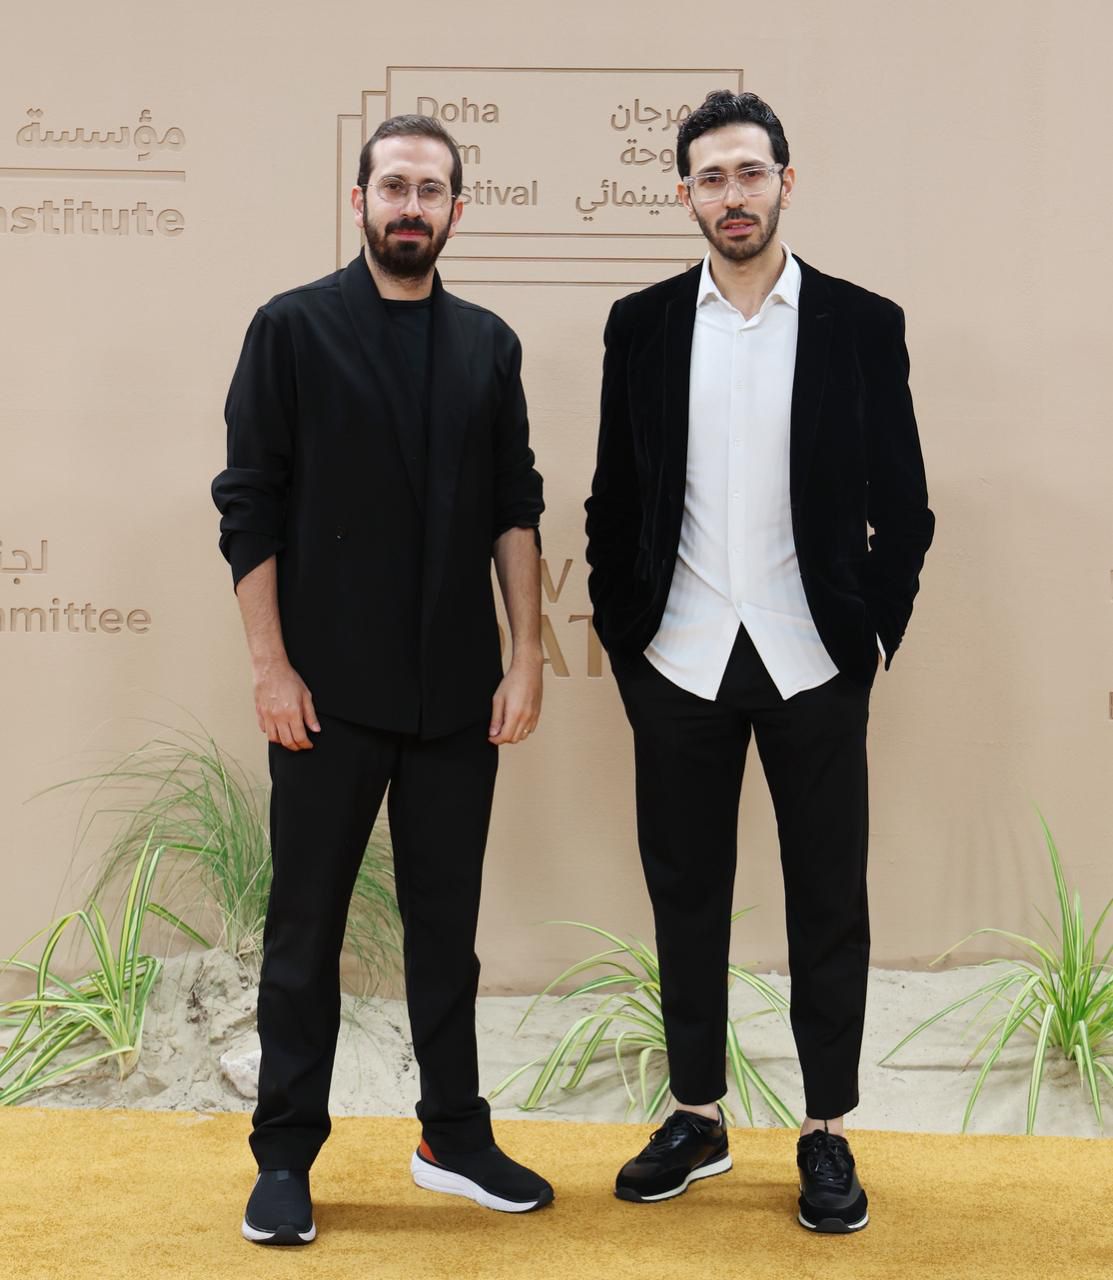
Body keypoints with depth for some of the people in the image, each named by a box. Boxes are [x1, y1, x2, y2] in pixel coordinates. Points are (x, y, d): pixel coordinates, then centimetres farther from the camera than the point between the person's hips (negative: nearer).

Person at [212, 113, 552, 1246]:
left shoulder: (487, 346, 10)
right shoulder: (294, 329, -1)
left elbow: (515, 509, 9)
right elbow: (250, 506, -4)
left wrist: (526, 658, 2)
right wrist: (271, 666, -10)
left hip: (458, 692, 4)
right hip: (331, 690, -3)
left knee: (446, 921, 13)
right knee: (305, 928, 6)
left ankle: (456, 1138, 26)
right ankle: (284, 1159, 18)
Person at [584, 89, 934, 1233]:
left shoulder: (862, 324, 1)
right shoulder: (642, 325, 5)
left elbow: (903, 507, 4)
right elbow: (613, 502, 9)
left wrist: (872, 637, -2)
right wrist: (622, 636, 4)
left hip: (813, 665, -1)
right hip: (680, 666, 2)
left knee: (827, 901, 6)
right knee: (685, 894, 10)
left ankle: (827, 1133, 20)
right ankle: (696, 1117, 25)